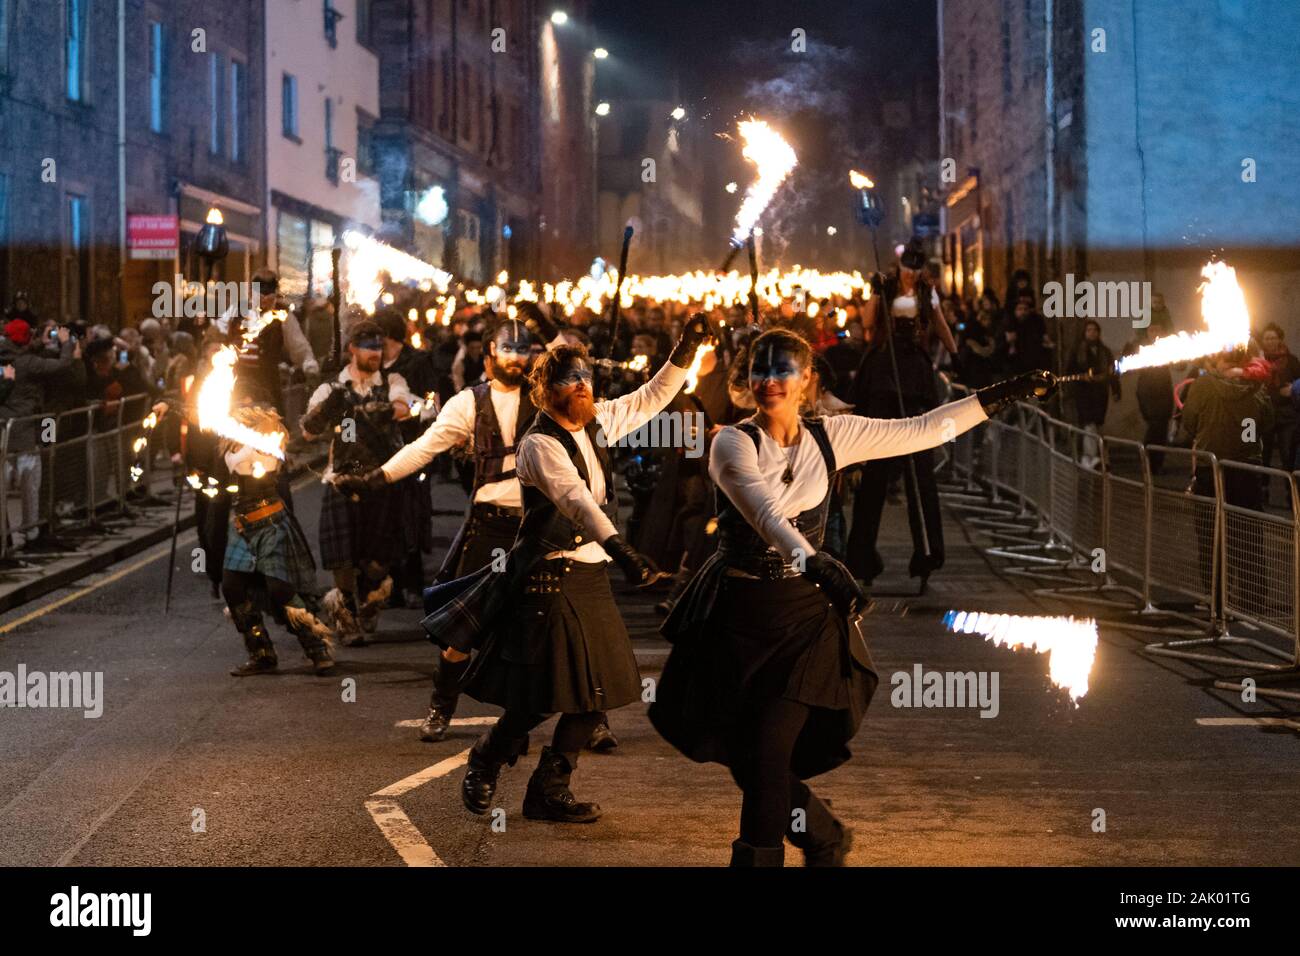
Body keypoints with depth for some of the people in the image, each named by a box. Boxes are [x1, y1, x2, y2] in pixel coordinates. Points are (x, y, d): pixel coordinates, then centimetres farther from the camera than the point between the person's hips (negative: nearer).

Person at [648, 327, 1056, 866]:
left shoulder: (831, 437, 0)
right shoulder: (733, 443, -12)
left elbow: (922, 431, 3)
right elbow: (766, 513, -30)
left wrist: (1008, 392, 1)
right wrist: (816, 564, -47)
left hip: (803, 615, 1)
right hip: (737, 614, -1)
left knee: (769, 754, -9)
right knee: (743, 755, 6)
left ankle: (758, 858, 9)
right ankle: (825, 839, 31)